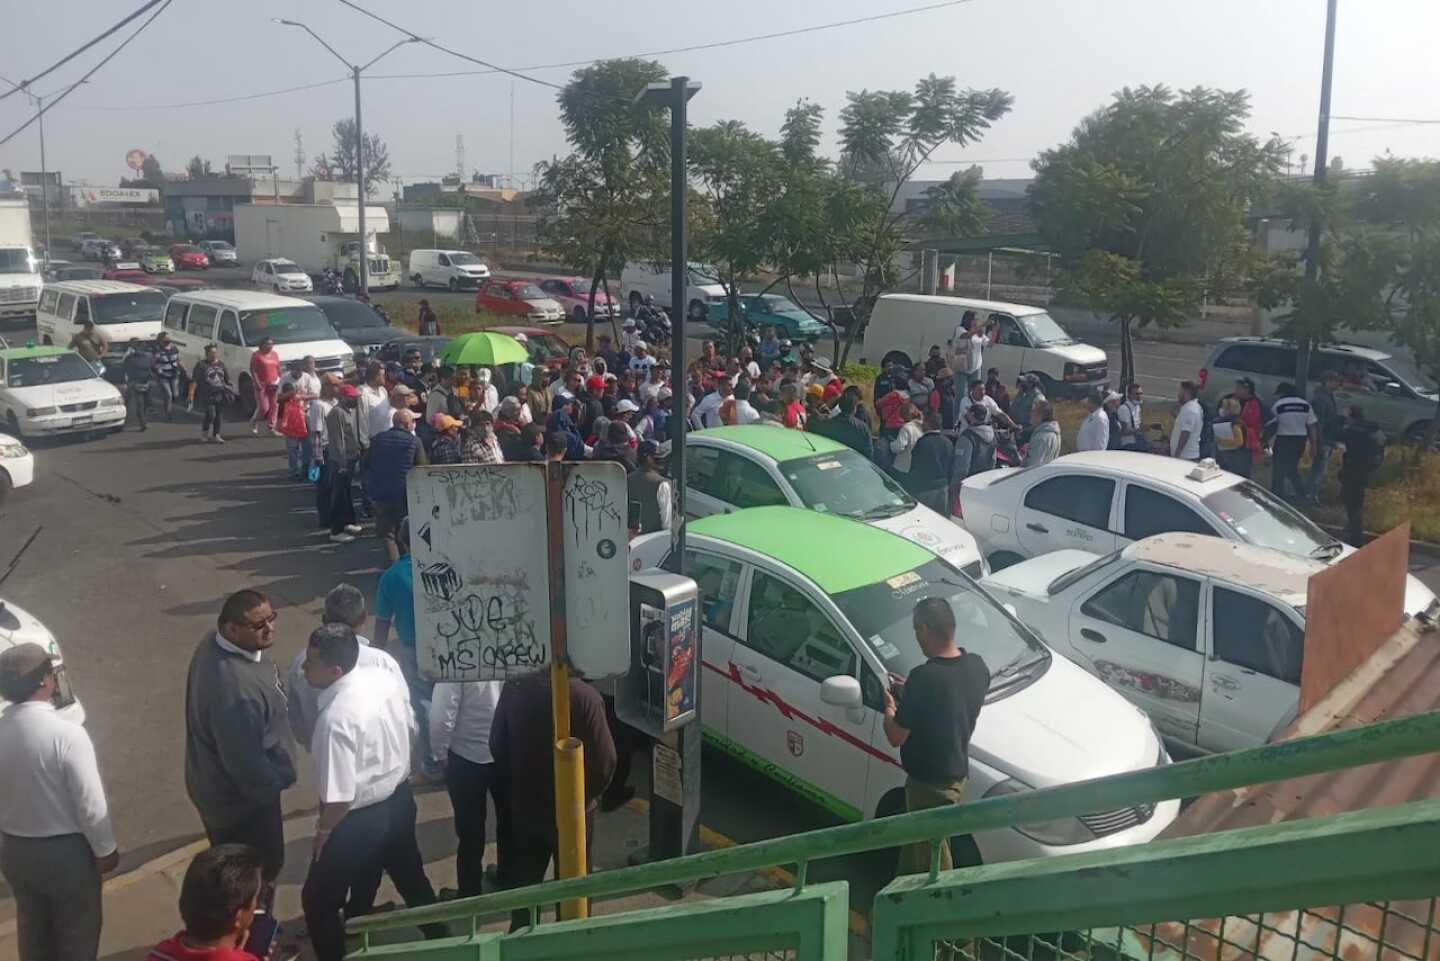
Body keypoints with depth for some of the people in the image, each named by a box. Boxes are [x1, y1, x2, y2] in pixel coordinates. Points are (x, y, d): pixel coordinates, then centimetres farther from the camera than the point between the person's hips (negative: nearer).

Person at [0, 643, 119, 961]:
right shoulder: (67, 734, -27)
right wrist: (105, 849, -6)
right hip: (67, 851, -5)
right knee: (78, 931, 16)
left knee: (32, 927, 25)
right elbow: (90, 802, -21)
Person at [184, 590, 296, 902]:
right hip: (240, 795, -9)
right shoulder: (236, 690, -41)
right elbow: (246, 763, -30)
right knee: (261, 870, 16)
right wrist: (277, 782, -11)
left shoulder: (215, 641, -10)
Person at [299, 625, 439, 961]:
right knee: (410, 877, 30)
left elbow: (340, 797, -27)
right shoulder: (386, 678, -11)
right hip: (400, 798, 8)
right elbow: (409, 727, 7)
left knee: (318, 901, 15)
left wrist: (324, 831, -8)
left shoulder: (337, 718, -33)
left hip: (361, 819, -8)